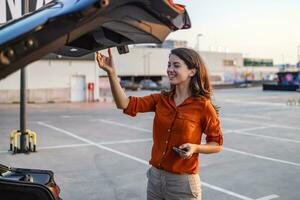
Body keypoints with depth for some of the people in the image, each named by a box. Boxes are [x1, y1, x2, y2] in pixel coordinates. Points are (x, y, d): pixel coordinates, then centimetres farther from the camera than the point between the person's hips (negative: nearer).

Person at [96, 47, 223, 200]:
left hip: (183, 182, -4)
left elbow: (217, 144, -3)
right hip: (155, 177, 4)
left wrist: (195, 148, -21)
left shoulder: (203, 106, -11)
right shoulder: (161, 100, 0)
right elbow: (125, 104, -12)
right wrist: (111, 72, -22)